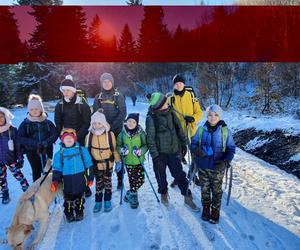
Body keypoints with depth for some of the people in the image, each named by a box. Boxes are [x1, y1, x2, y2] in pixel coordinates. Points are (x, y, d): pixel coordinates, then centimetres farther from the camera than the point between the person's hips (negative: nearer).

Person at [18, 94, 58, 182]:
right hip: (32, 152, 0)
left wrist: (45, 143, -21)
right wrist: (35, 143, -21)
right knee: (36, 171, 11)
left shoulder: (48, 123, 1)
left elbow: (55, 135, -4)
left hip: (47, 151, 0)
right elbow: (20, 138, -8)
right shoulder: (25, 123, 0)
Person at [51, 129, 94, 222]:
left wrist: (90, 178, 1)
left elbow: (89, 165, 0)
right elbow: (57, 169, 0)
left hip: (80, 180, 0)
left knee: (79, 197, 17)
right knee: (68, 199, 15)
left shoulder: (82, 150, -5)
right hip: (67, 181, 0)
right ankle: (69, 214, 36)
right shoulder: (59, 154, -3)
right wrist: (55, 182, -11)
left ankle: (79, 213, 37)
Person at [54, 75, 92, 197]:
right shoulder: (60, 105, 3)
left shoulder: (82, 104, -7)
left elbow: (87, 122, -8)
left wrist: (77, 136, -15)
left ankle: (85, 187, 17)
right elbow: (58, 123, 6)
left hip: (81, 138, -2)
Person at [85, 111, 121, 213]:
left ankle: (107, 201, 33)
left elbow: (114, 149, -5)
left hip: (108, 164, -1)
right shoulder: (89, 136, -9)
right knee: (98, 184, 16)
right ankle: (98, 202, 34)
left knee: (107, 183, 15)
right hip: (96, 165, 1)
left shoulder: (110, 134, -15)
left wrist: (118, 161, -1)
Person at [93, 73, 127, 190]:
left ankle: (120, 180, 14)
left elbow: (123, 113, -7)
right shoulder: (98, 97, 9)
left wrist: (112, 126, -16)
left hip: (117, 130, -2)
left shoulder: (119, 96, 0)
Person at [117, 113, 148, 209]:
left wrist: (141, 151, -21)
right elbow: (118, 145, 5)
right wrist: (122, 150, -15)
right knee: (132, 180, 4)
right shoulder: (122, 134, -4)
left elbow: (145, 145, -3)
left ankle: (130, 193, 25)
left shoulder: (141, 133, -9)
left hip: (139, 161, 0)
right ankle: (133, 197, 28)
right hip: (128, 161, 0)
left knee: (141, 179, 1)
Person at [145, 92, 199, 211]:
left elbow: (179, 129, 11)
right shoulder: (151, 118, -13)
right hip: (160, 153, -3)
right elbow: (150, 138, -13)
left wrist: (184, 143, 15)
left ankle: (188, 198, 20)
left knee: (180, 175, 5)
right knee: (161, 176, 14)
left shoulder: (171, 113, 1)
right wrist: (155, 155, -15)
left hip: (173, 151, 3)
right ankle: (163, 193, 40)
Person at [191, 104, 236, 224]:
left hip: (217, 168, -1)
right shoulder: (201, 130, -5)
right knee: (205, 189, 17)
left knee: (216, 190, 16)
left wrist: (225, 162, -20)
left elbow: (231, 148, -5)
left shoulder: (225, 131, -9)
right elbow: (193, 143, 3)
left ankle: (215, 210, 37)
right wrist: (196, 150, -20)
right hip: (203, 167, 2)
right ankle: (206, 207, 40)